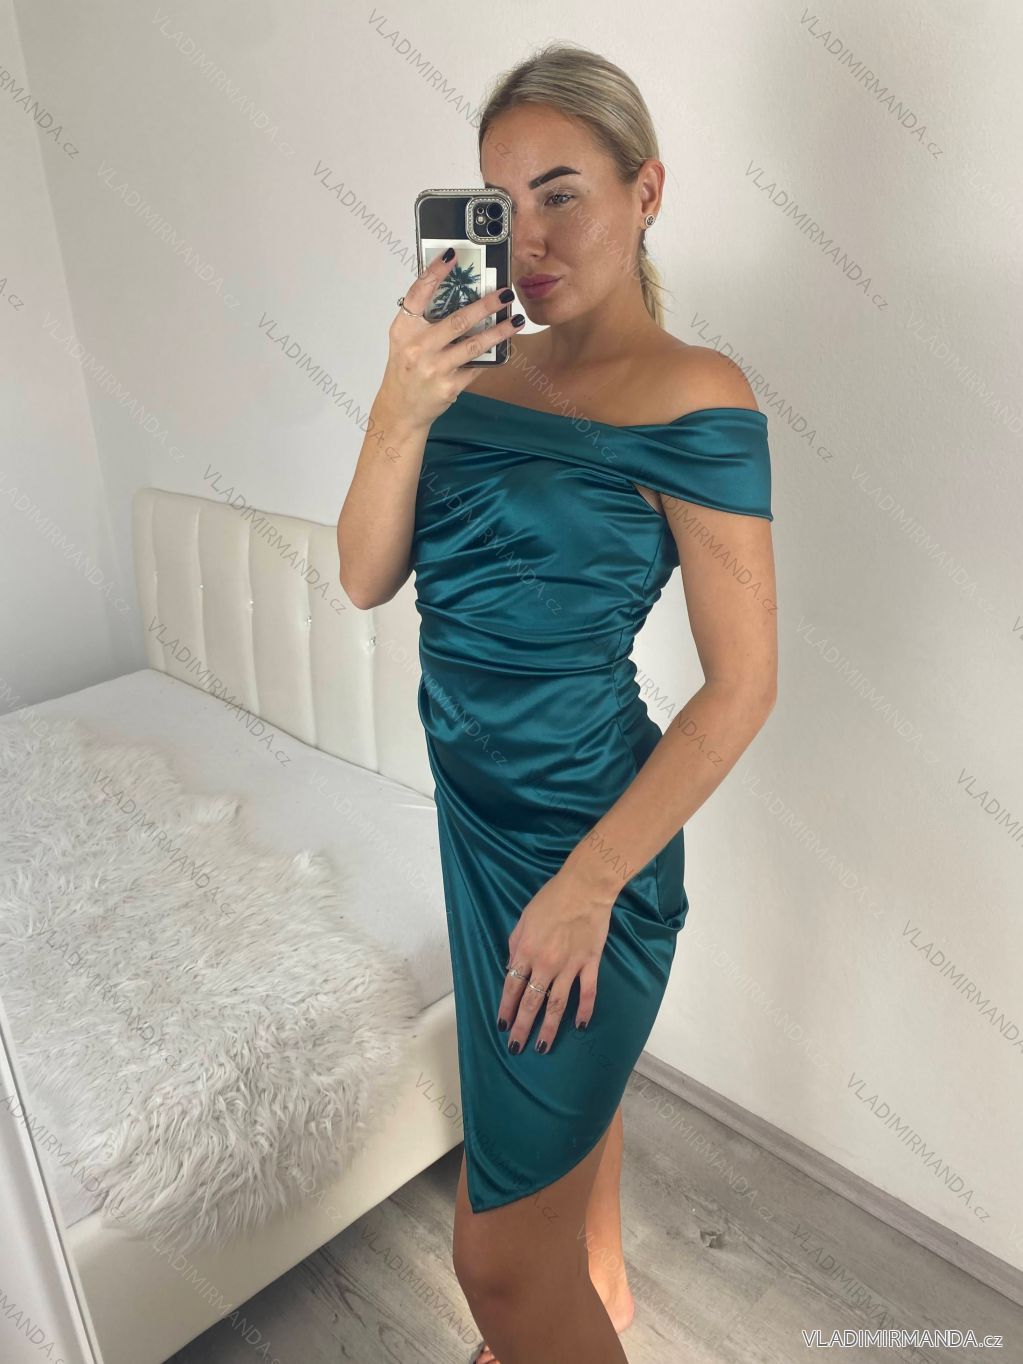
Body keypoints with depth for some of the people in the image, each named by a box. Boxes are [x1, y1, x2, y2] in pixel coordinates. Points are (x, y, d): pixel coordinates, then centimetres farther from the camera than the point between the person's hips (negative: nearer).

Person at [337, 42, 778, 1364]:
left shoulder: (694, 396, -15)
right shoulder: (485, 367, 4)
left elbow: (742, 682, -16)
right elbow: (365, 579, -3)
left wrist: (586, 884, -17)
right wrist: (401, 411, -19)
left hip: (584, 828, -6)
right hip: (476, 805, 7)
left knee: (497, 1253, 6)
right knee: (565, 1079, 29)